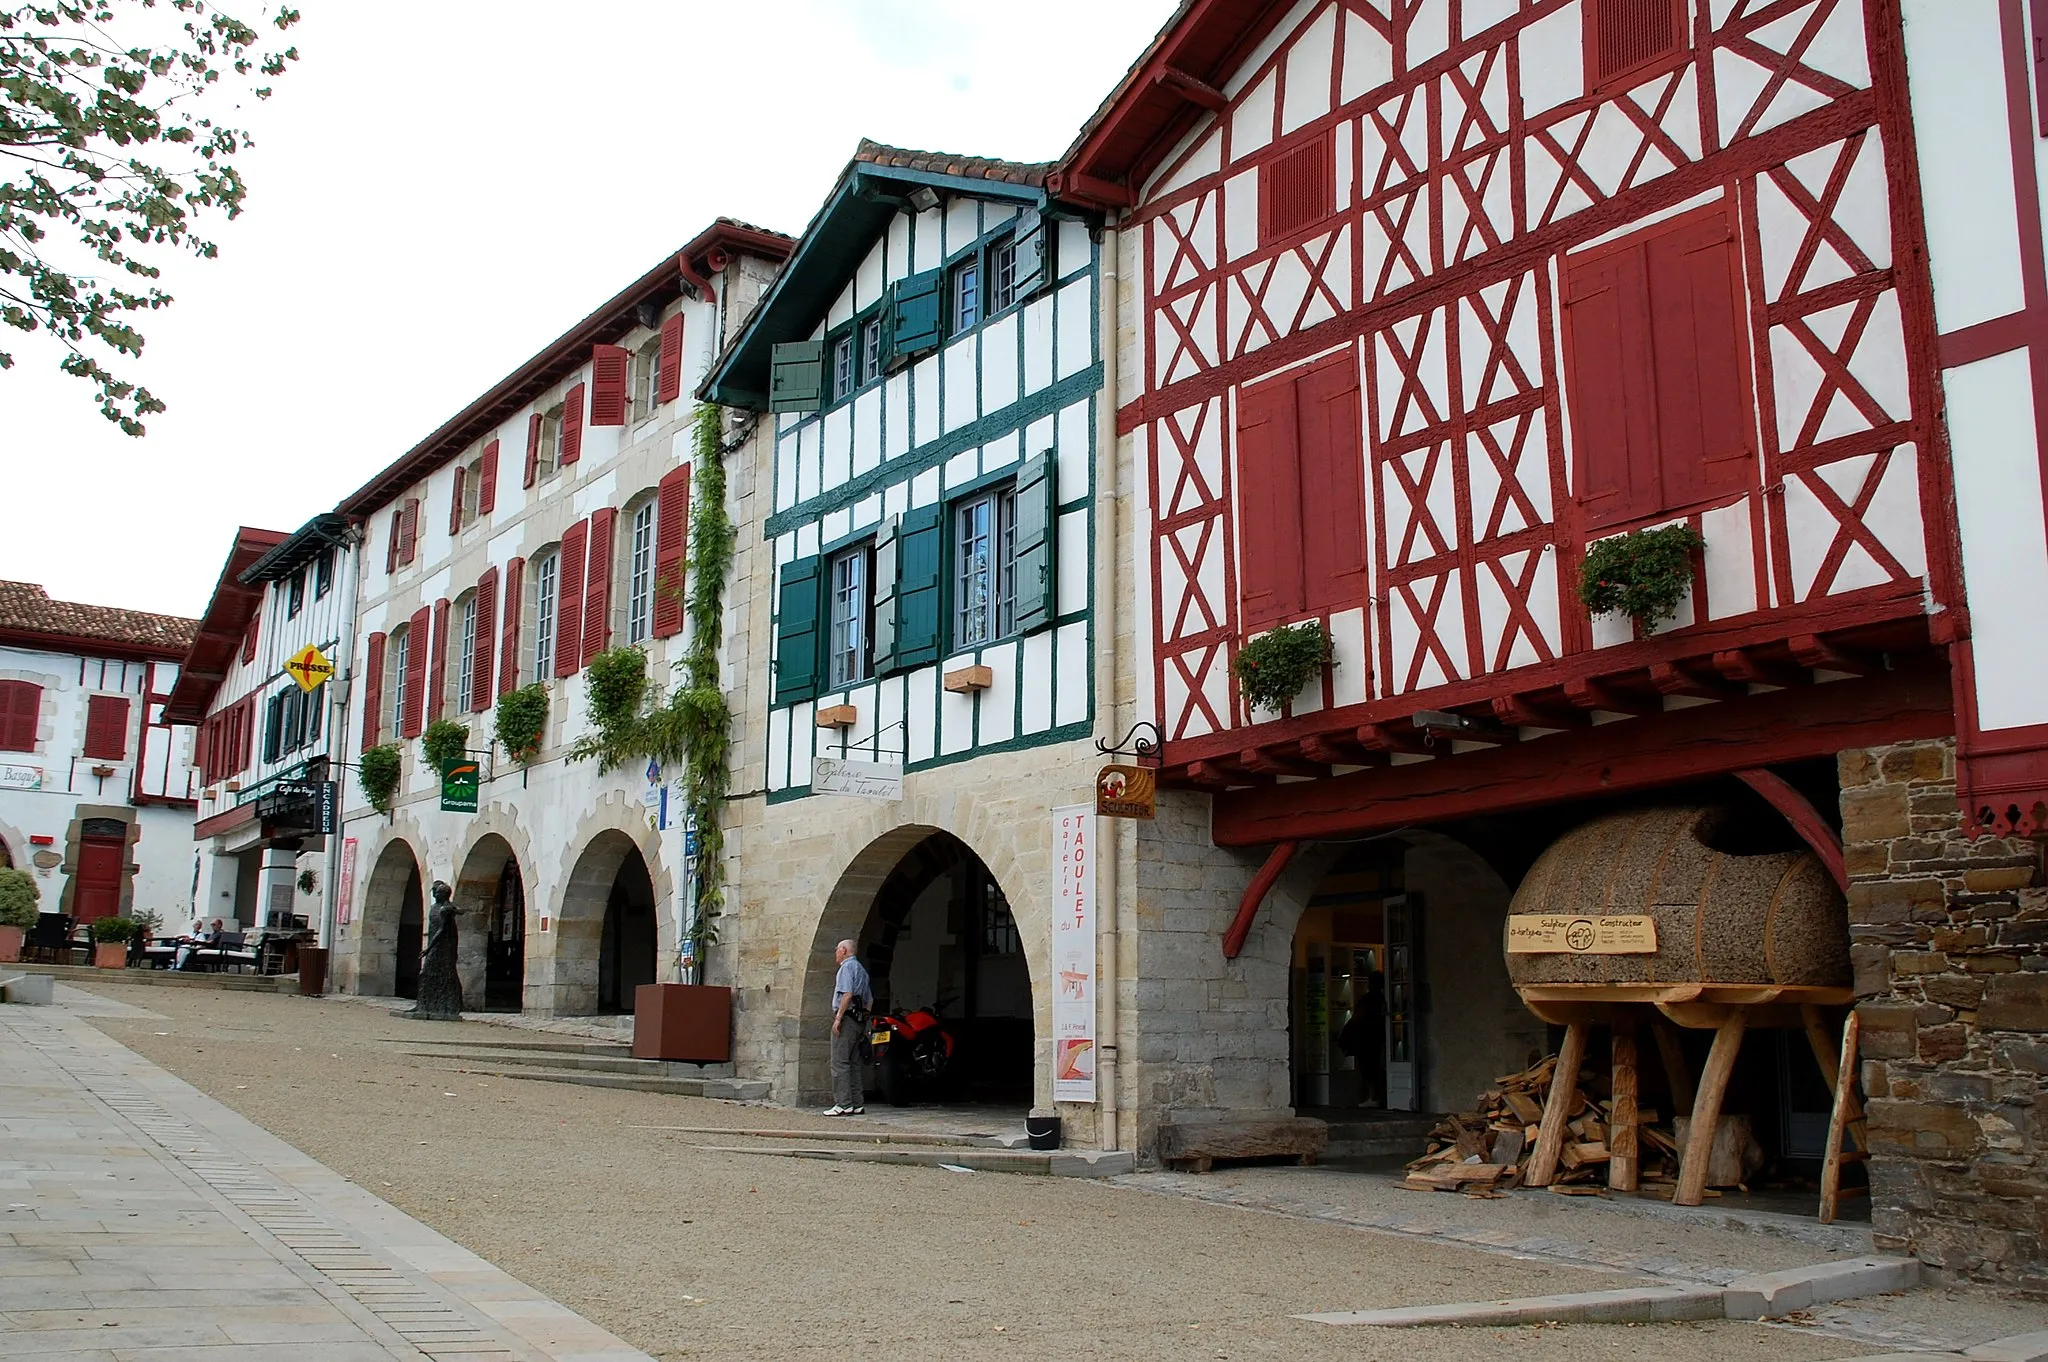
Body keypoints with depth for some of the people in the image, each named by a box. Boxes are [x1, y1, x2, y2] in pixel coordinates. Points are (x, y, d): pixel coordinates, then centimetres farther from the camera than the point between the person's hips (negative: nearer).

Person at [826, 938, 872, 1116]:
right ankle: (856, 1104, 10)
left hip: (846, 1017, -10)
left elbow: (847, 994, -19)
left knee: (840, 1063, -10)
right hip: (859, 1020, 10)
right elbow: (870, 1000, 22)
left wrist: (838, 1018, -20)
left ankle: (843, 1105, -15)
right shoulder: (862, 969, 22)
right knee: (853, 1063, 10)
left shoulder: (847, 967, -7)